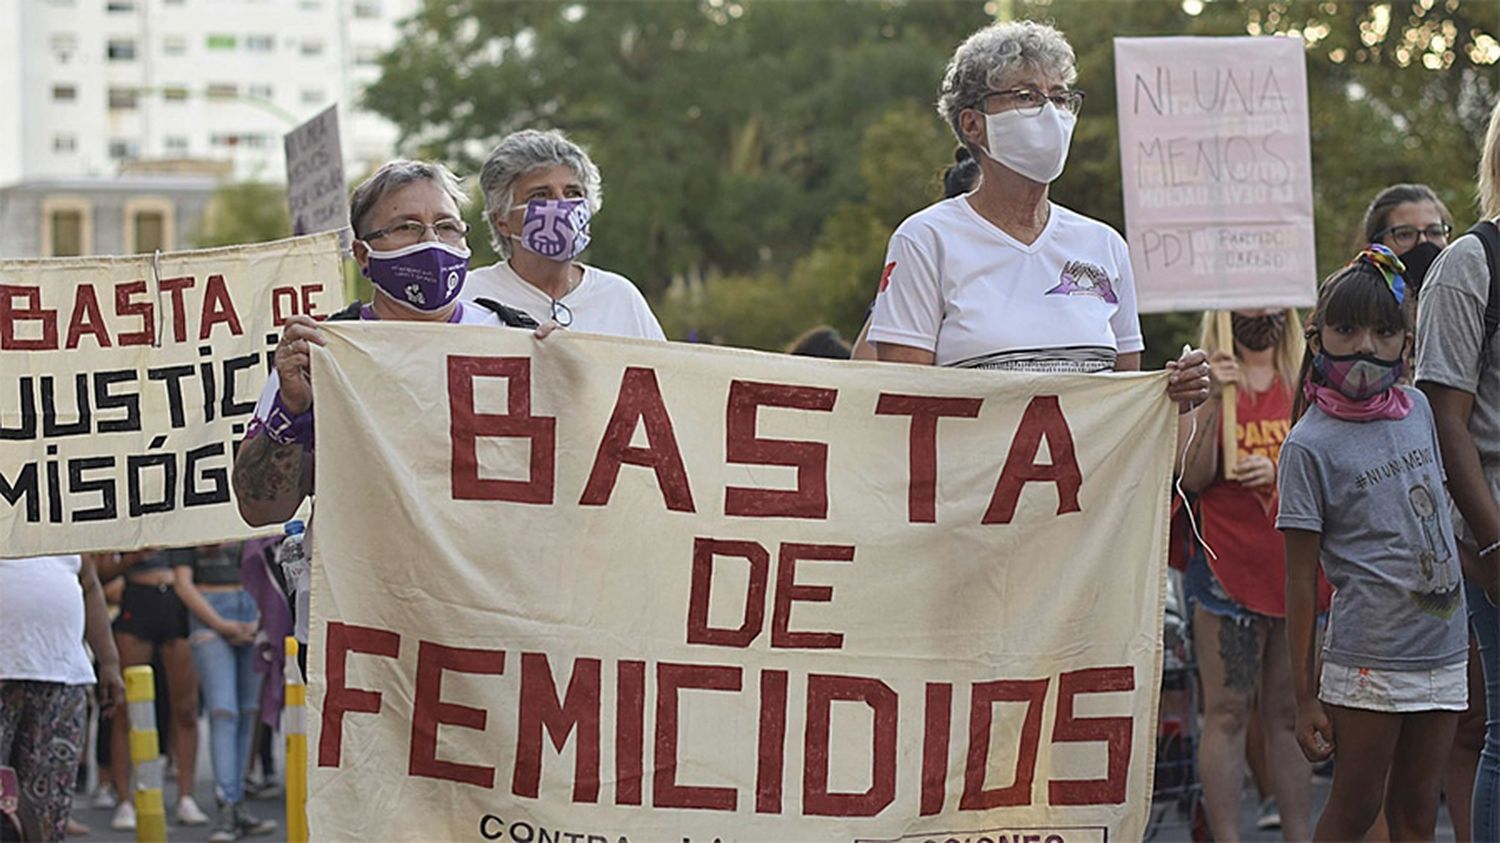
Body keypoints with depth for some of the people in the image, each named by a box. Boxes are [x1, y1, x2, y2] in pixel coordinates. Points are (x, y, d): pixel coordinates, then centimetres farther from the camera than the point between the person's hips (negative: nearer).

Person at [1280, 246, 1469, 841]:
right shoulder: (1310, 445, -8)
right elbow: (1301, 579, -7)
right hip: (1367, 655, -5)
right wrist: (1306, 697, -9)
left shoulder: (1417, 410, 9)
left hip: (1442, 651, 5)